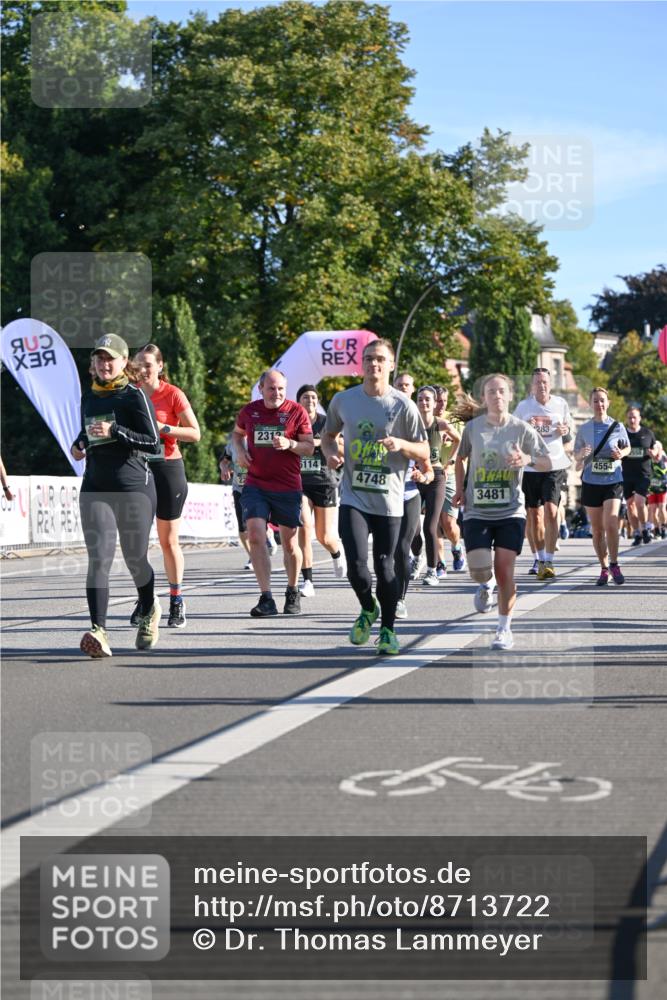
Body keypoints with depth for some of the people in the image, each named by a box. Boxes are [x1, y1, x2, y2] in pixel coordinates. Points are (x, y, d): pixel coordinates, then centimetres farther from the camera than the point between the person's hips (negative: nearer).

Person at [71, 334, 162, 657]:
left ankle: (149, 611, 37)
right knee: (99, 558, -14)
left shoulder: (134, 396, -5)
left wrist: (114, 431, -21)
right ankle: (98, 631, -22)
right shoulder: (88, 397, 13)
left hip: (134, 487, -4)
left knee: (135, 560, 7)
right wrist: (79, 444, 9)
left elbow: (154, 444, -11)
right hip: (95, 488, 4)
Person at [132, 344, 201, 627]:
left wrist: (163, 428, -17)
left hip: (167, 469, -4)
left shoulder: (173, 394, -5)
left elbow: (195, 433, -6)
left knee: (168, 541, 2)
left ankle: (177, 602, 11)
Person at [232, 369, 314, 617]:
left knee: (289, 543, 8)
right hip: (255, 485, 1)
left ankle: (292, 593, 29)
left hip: (288, 487, -1)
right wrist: (239, 449, 4)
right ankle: (266, 599, -16)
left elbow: (309, 447, -1)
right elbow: (237, 432, 24)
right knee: (255, 536, -15)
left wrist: (290, 444, -21)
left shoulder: (297, 412, -2)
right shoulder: (250, 411, 5)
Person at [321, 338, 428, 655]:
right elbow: (329, 434, 21)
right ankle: (368, 609, 20)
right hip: (353, 498, 1)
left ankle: (387, 629, 23)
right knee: (356, 566, -12)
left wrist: (401, 444, -19)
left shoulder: (403, 405, -4)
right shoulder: (343, 400, 3)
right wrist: (329, 453, -1)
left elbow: (424, 451, 1)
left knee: (384, 567, 3)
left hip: (388, 500, -1)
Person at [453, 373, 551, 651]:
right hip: (477, 511, 1)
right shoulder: (473, 427, 2)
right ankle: (486, 585, 27)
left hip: (511, 511, -1)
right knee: (479, 570, -12)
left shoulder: (522, 429, -2)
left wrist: (528, 459, -20)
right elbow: (461, 458, 19)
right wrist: (460, 489, 8)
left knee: (504, 570, -6)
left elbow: (547, 463, 0)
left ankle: (504, 628, 10)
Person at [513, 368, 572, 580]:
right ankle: (539, 558, 21)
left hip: (555, 465, -1)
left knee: (550, 511, -16)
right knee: (533, 516, 5)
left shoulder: (561, 403, 5)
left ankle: (549, 561, -13)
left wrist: (564, 430, -5)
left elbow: (568, 425, 19)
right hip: (529, 465, 1)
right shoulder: (523, 406, 3)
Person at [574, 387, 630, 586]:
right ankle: (604, 569, 17)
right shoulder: (584, 429, 3)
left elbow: (627, 447, 15)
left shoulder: (617, 426, 0)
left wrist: (621, 454, -8)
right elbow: (576, 456, 11)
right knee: (597, 530, 5)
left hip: (613, 481, -2)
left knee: (610, 524, -17)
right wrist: (581, 454, -13)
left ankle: (614, 565, 1)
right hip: (591, 483, 2)